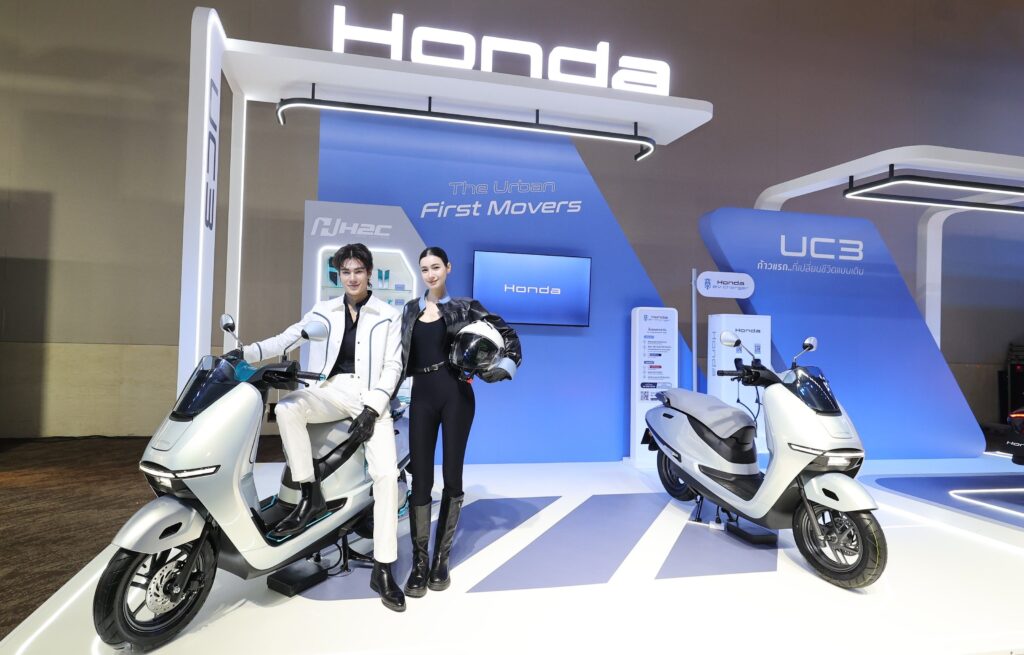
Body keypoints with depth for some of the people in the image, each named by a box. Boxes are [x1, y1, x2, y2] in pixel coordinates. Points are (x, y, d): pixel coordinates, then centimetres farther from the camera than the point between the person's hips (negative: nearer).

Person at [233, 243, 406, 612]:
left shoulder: (388, 316, 4)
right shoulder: (323, 311, 13)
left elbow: (393, 366, -2)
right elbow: (286, 340, 8)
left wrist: (372, 409, -14)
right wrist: (245, 353, -9)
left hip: (371, 396, -2)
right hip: (331, 389, 3)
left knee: (387, 473, -18)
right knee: (286, 408, -30)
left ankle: (382, 571, -8)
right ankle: (309, 497, -16)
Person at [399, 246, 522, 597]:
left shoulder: (464, 307, 4)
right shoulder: (410, 310, 13)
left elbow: (507, 334, 3)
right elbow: (400, 356, 15)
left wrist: (504, 368, -10)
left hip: (456, 395, -2)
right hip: (422, 397, 2)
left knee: (452, 476, 3)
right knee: (420, 479, -1)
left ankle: (442, 559, 17)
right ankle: (419, 563, 10)